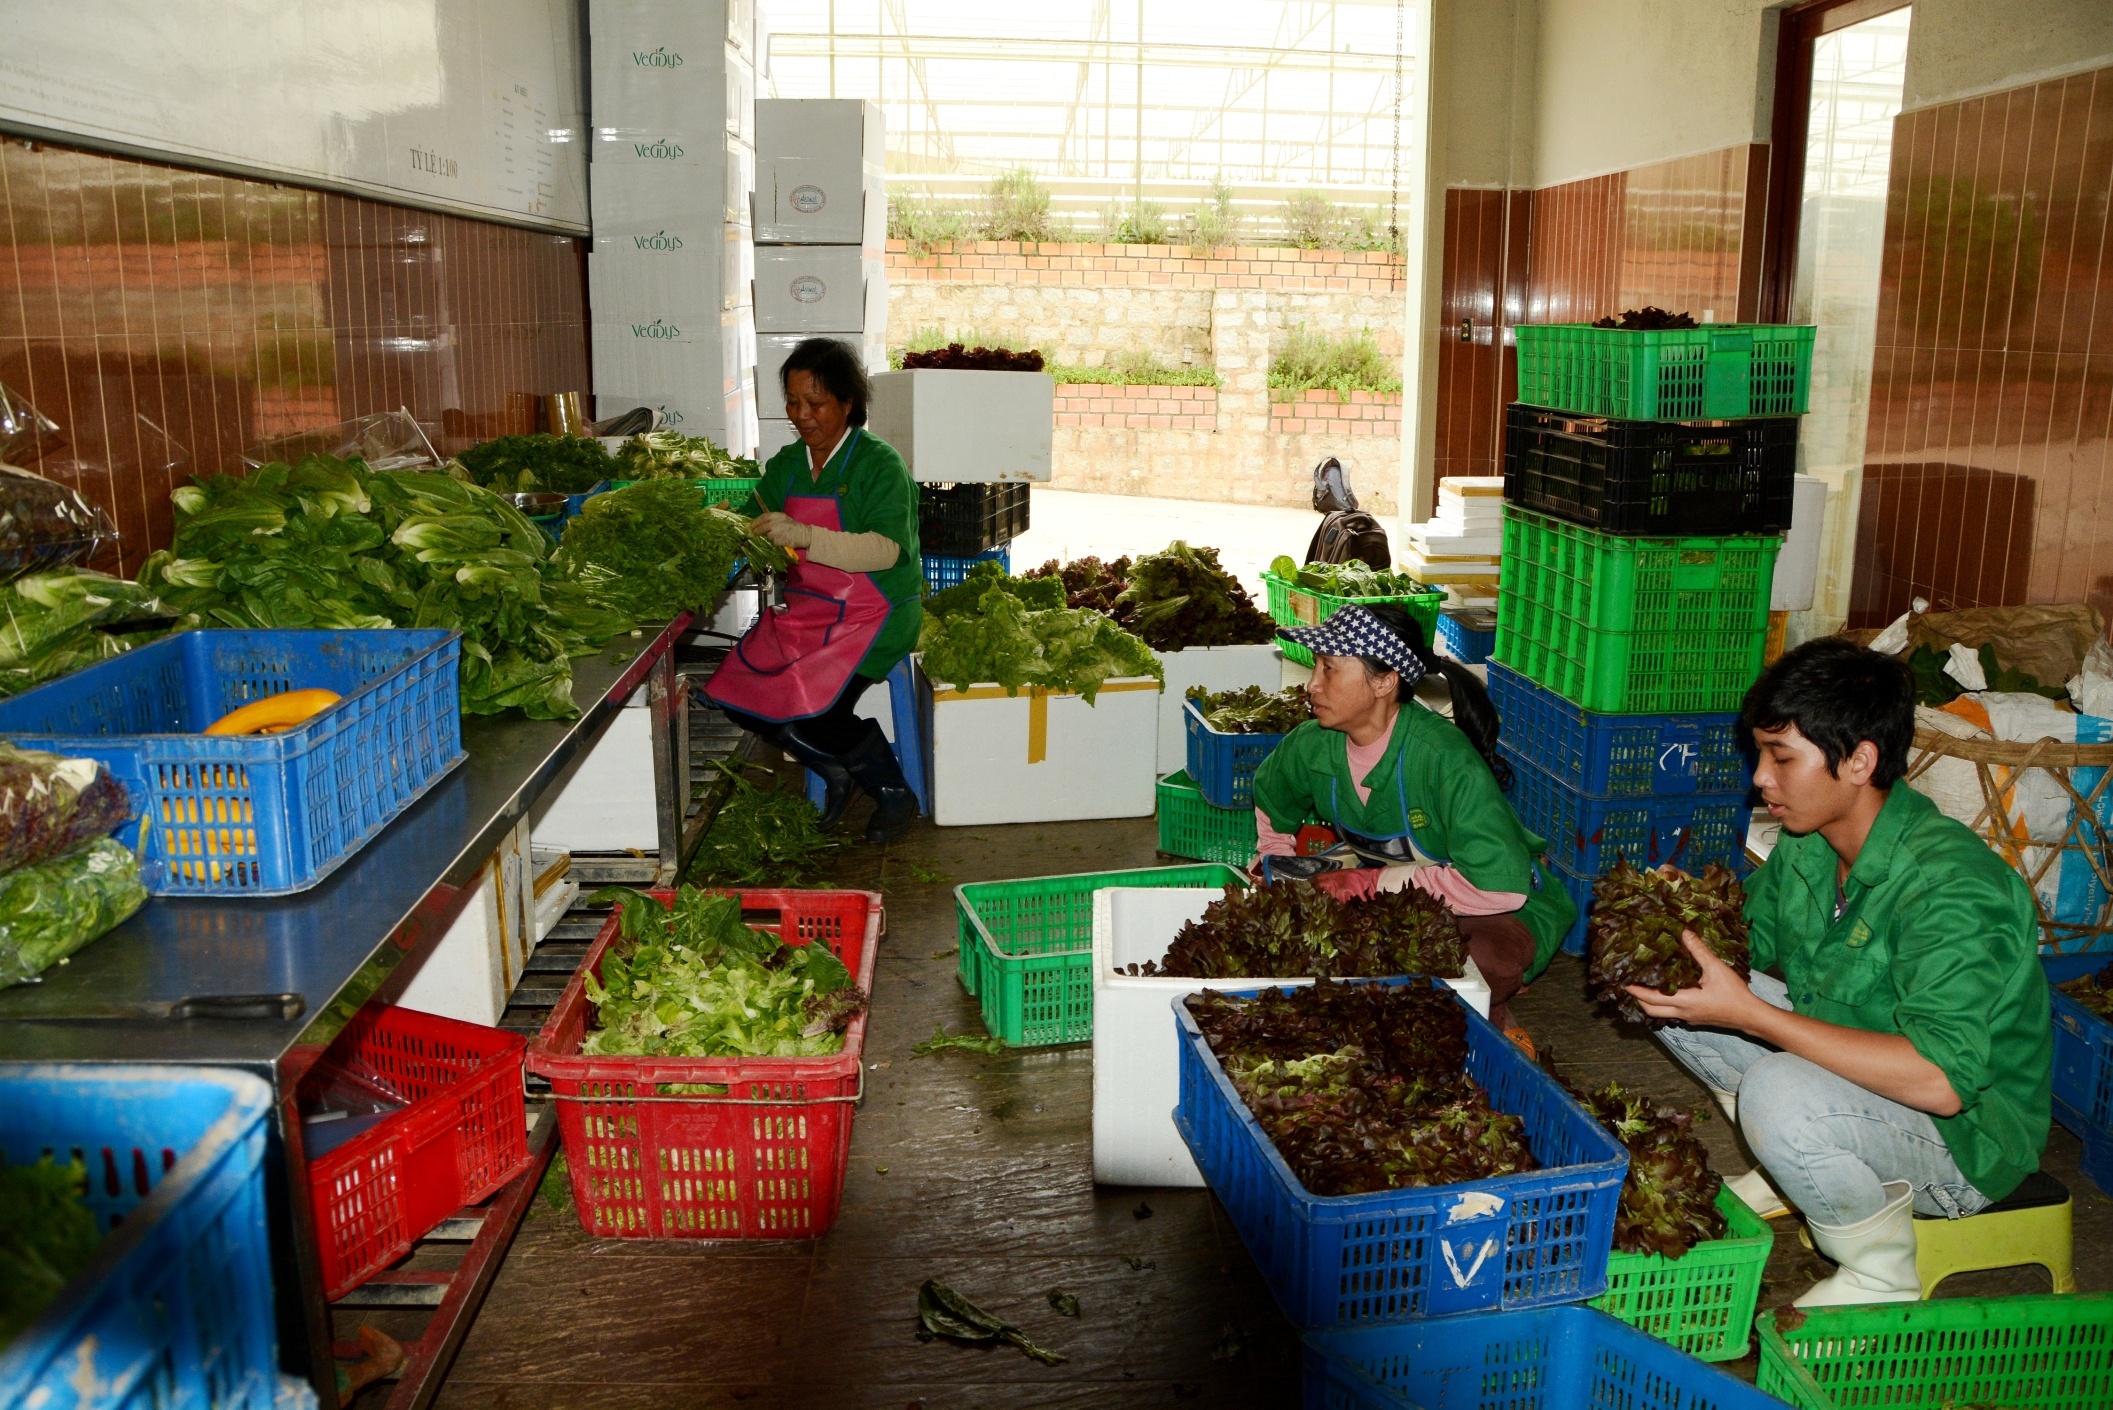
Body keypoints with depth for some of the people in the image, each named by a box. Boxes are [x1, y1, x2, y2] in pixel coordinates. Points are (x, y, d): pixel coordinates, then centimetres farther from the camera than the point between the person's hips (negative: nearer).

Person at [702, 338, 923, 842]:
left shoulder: (878, 463, -10)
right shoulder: (786, 464, 11)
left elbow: (885, 550, -21)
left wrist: (804, 535, -30)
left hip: (875, 612, -7)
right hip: (805, 607, 7)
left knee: (815, 710, -25)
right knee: (735, 691, -10)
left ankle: (895, 794, 3)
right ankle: (833, 770, 13)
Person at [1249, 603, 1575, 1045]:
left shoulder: (1444, 759, -32)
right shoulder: (1311, 746, -11)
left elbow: (1501, 886, -39)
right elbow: (1269, 802, 14)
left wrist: (1369, 884, -31)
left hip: (1498, 909, -6)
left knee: (1486, 956, -39)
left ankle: (1489, 1024, -1)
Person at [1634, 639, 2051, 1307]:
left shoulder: (1951, 886, -30)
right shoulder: (1806, 843, -5)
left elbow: (1941, 1081, -39)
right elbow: (1754, 943, 9)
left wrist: (1749, 1013, -38)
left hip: (1966, 1134, -8)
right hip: (1845, 1067, 8)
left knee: (1779, 1092, -36)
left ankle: (1882, 1282, -8)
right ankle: (1787, 1172, 14)